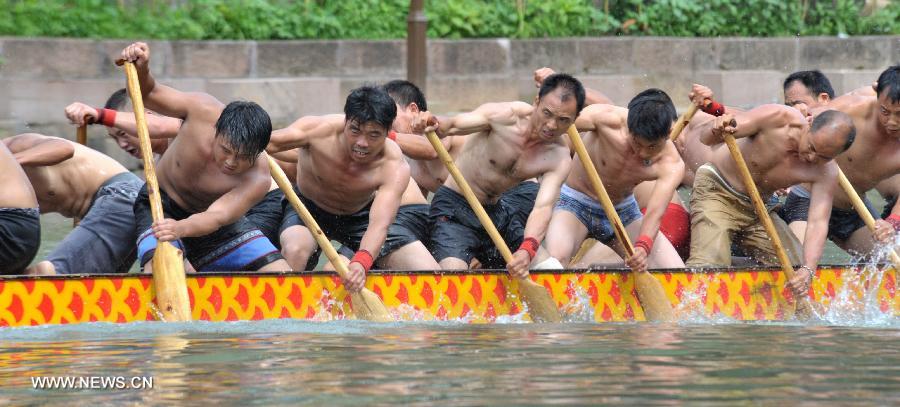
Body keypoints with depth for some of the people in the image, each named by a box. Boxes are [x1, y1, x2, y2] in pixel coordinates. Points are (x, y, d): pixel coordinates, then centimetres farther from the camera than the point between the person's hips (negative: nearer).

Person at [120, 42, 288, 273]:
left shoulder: (258, 179, -29)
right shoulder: (203, 110, -27)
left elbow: (215, 218, -45)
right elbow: (149, 94, -9)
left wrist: (181, 228, -67)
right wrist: (141, 69, -32)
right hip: (160, 205, -2)